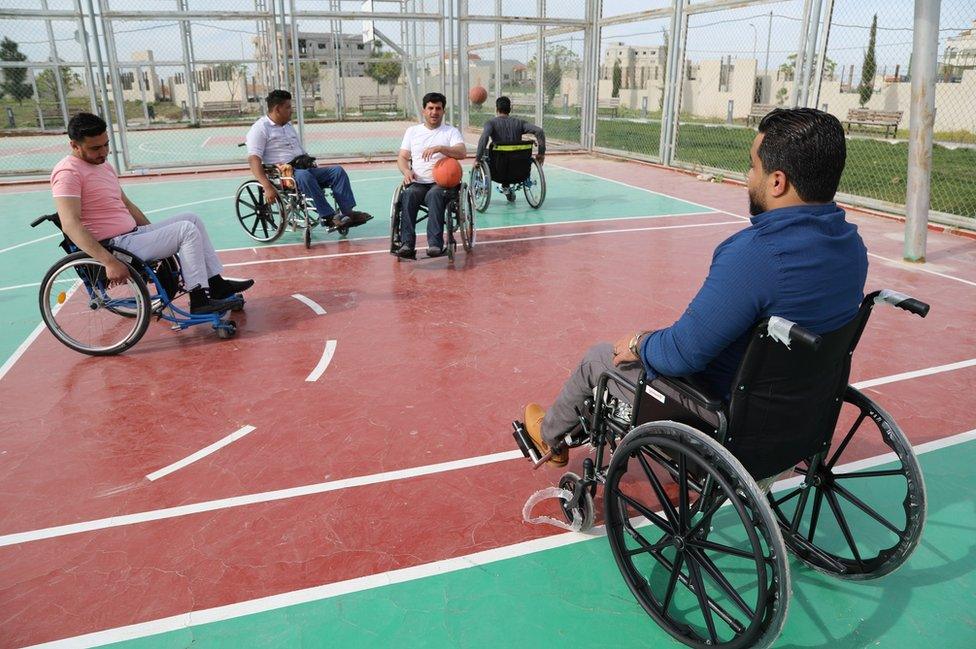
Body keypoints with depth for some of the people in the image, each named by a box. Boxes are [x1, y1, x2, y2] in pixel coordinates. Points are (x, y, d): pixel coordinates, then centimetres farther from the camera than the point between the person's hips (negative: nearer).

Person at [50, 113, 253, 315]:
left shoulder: (103, 165, 15)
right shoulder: (68, 172, -15)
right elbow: (71, 225, -26)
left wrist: (157, 235, 19)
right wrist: (110, 262, -33)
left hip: (134, 233, 10)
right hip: (115, 247, -10)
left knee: (192, 219, 7)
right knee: (186, 230, -17)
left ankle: (217, 285, 5)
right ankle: (199, 300, -15)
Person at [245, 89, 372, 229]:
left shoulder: (289, 126, 25)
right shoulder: (260, 129, -1)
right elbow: (253, 159, -15)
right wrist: (267, 187, -28)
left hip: (303, 169, 8)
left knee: (337, 170, -11)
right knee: (303, 175, -39)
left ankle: (348, 211, -22)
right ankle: (328, 216, -37)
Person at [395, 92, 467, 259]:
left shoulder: (451, 131, 10)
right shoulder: (412, 131, 20)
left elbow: (462, 153, -9)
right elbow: (402, 157, 18)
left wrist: (439, 148, -24)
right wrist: (406, 171, -5)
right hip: (417, 183, 2)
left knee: (434, 195, -37)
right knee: (408, 195, -32)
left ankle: (435, 244, -45)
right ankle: (407, 245, -40)